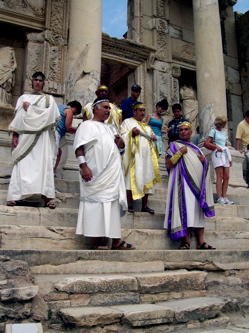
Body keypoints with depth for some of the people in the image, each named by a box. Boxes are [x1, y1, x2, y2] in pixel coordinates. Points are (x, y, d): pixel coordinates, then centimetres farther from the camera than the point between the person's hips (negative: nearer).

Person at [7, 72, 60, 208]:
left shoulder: (48, 98, 15)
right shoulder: (23, 97, 18)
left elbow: (50, 115, -2)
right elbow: (18, 116, 11)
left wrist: (30, 108, -1)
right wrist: (15, 135, 0)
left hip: (42, 136, -1)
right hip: (25, 134, 1)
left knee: (44, 163, -9)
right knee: (22, 164, -9)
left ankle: (46, 198, -12)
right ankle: (14, 197, -11)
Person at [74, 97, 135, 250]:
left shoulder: (111, 128, 24)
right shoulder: (87, 125, 5)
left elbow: (121, 147, 25)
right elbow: (79, 147, -6)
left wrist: (120, 141, 1)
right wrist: (84, 166, -19)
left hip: (113, 173, 7)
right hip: (97, 173, -6)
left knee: (113, 203, 5)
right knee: (97, 203, -8)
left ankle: (116, 239, 7)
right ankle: (98, 240, -5)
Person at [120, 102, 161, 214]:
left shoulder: (147, 125, 26)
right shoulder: (127, 122, 7)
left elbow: (151, 136, 27)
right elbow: (123, 137, -2)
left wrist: (153, 137, 5)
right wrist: (132, 133, -18)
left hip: (146, 156, 6)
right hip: (134, 155, -6)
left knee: (147, 179, 2)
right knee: (132, 178, -14)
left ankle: (144, 206, 7)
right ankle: (129, 205, -10)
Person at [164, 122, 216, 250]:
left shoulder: (195, 148, 23)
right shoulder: (174, 145, 6)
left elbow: (202, 167, 28)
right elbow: (168, 165, -5)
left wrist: (204, 160, 6)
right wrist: (180, 153, -12)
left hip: (198, 183, 6)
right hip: (184, 183, -6)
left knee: (199, 211, 2)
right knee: (185, 210, -12)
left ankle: (201, 242, 2)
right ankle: (186, 241, -10)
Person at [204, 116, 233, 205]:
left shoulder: (224, 133, 22)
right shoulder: (213, 131, 3)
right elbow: (207, 143, -6)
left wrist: (229, 158, 18)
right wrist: (216, 147, -14)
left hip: (225, 154, 7)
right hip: (217, 154, -7)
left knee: (226, 177, 0)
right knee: (220, 176, -12)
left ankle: (224, 197, 2)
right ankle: (219, 198, -13)